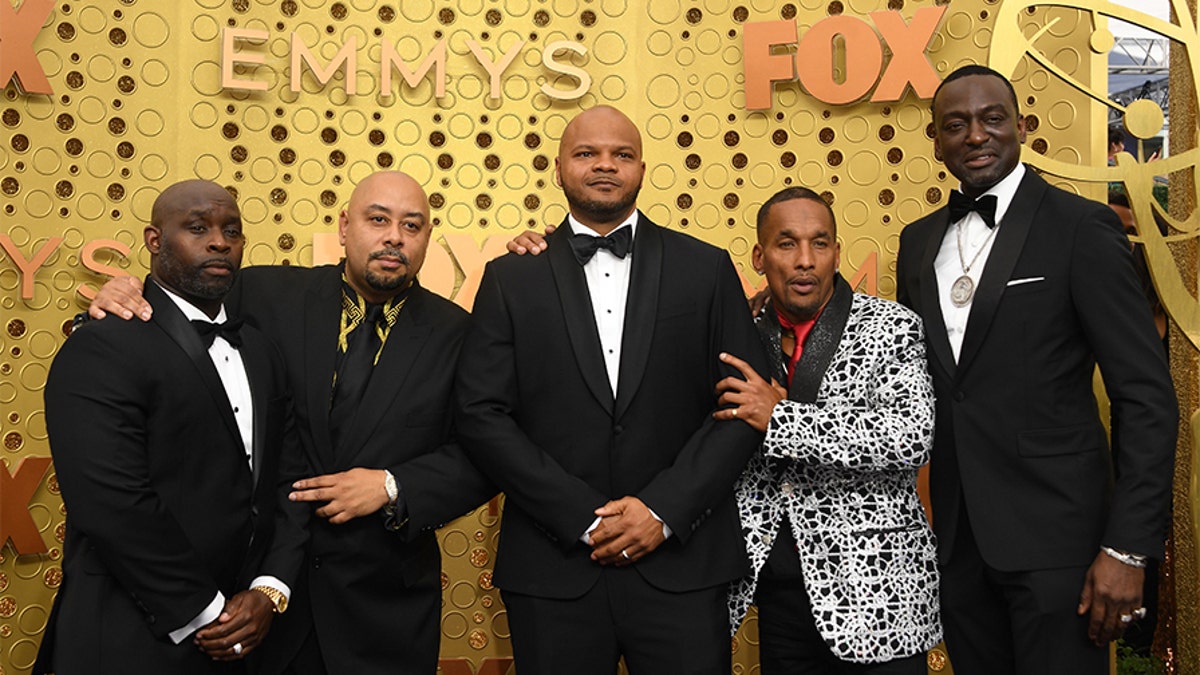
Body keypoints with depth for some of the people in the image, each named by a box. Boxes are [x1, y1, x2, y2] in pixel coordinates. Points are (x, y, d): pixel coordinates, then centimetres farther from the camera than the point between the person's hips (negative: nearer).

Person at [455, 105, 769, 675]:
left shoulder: (707, 269, 5)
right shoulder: (510, 279, 4)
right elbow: (481, 415, -3)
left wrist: (663, 509, -9)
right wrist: (584, 517, -10)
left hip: (680, 562, 0)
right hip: (553, 569, 0)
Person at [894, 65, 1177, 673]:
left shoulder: (1081, 228, -8)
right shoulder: (918, 241, 9)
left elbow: (1147, 398, -10)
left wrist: (1126, 549, -15)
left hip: (1054, 532, -5)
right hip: (956, 533, 5)